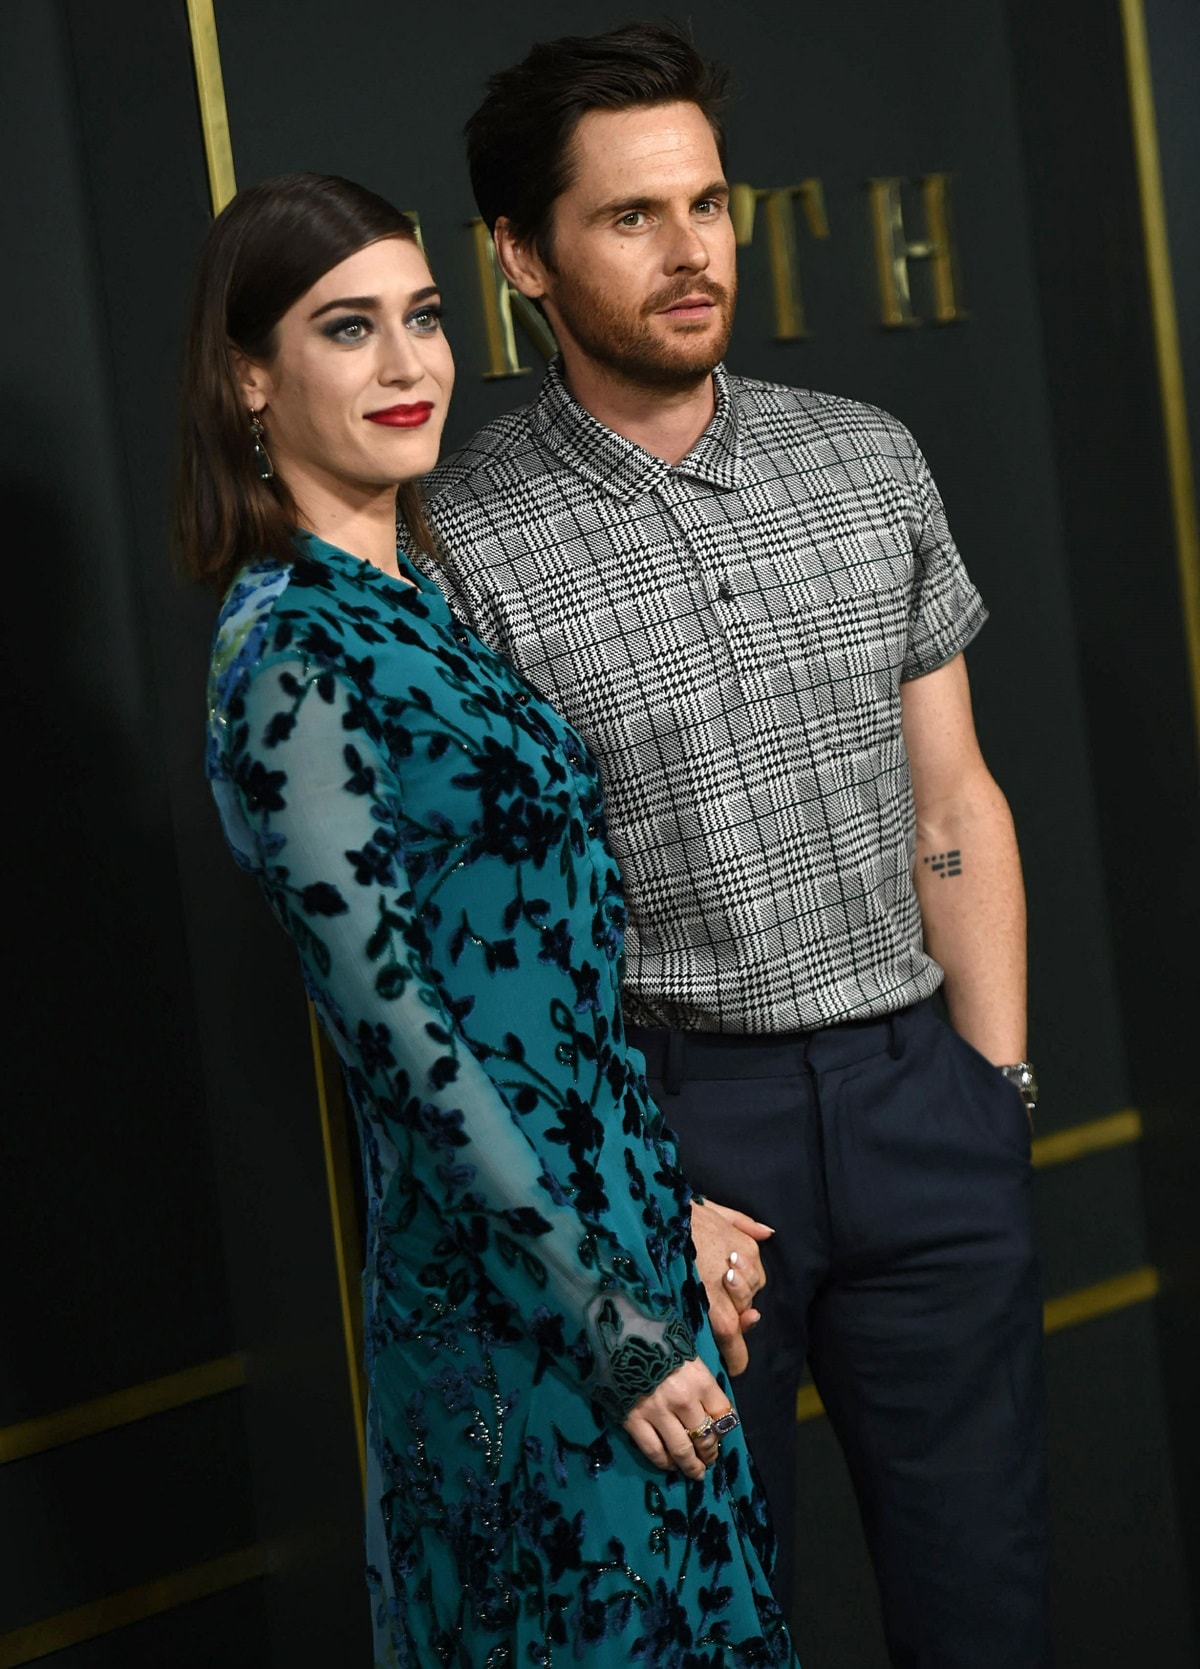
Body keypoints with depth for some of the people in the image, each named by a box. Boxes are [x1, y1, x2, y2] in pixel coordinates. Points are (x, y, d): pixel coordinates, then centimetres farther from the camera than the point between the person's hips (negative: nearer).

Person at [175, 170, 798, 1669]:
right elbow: (403, 1037, -21)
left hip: (616, 1226, 9)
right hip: (522, 1290, -9)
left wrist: (673, 1206, 15)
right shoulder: (292, 657, -19)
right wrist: (615, 1324, -18)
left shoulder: (420, 601, 8)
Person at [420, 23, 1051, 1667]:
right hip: (665, 1123, -3)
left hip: (915, 1090, 4)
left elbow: (954, 803, 8)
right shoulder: (460, 538, -9)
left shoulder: (867, 460, 4)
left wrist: (997, 1091, 3)